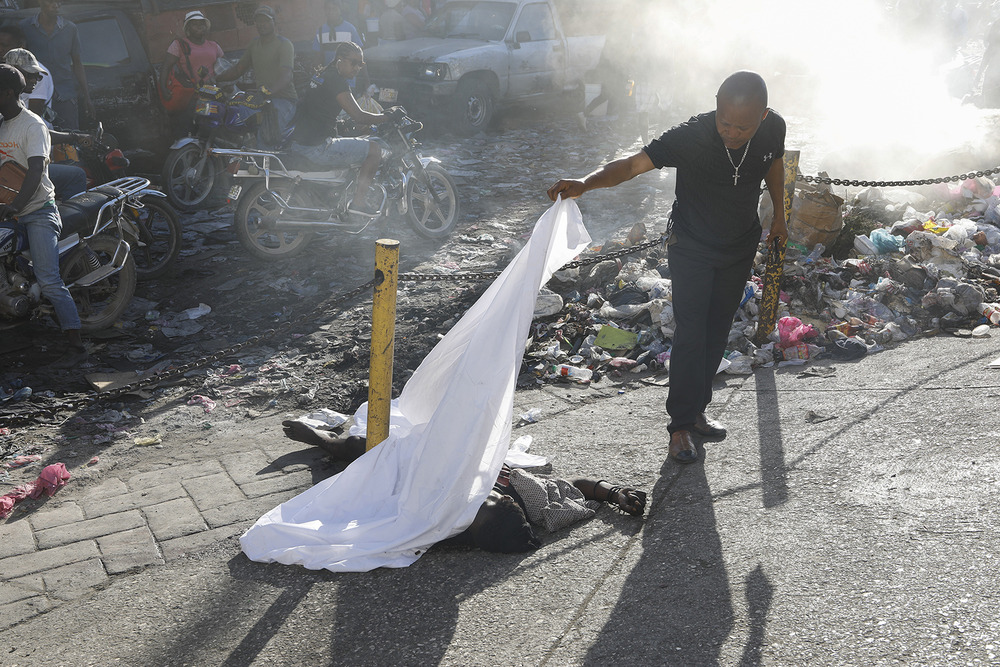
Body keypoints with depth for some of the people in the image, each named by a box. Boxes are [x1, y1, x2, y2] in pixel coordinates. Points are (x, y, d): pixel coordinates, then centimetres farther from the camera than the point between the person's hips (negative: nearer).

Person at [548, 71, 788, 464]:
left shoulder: (773, 129, -17)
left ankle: (696, 410, 27)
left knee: (717, 332, 12)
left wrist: (779, 216, 14)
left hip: (741, 247, 5)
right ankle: (681, 425, 2)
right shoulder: (690, 137, -31)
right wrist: (585, 184, -58)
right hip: (691, 247, -4)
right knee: (691, 334, -9)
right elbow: (633, 164, -40)